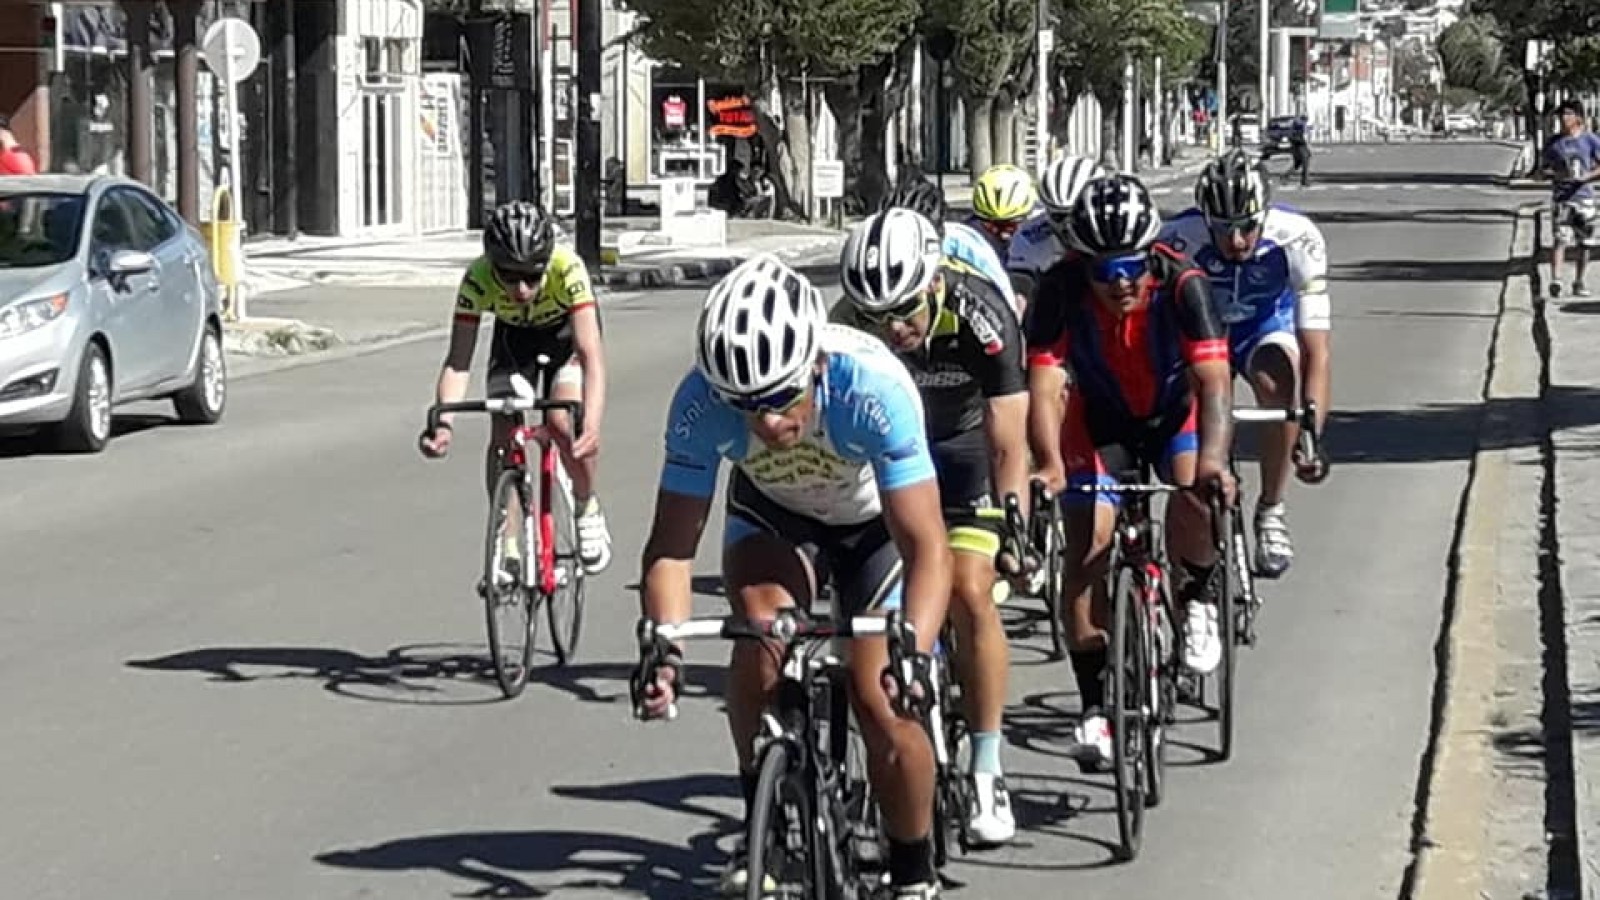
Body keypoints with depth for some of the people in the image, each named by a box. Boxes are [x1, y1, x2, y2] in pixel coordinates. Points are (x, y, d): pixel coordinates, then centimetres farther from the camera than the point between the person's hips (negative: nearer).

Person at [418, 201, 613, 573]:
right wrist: (443, 422, -52)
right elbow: (458, 361, -35)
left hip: (567, 329, -2)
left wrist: (592, 424, -62)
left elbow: (591, 353, -47)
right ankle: (505, 548, -1)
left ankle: (587, 510, 3)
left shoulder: (567, 268, -41)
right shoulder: (478, 278, -35)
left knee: (563, 422, -24)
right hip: (513, 334, 2)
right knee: (502, 432, -13)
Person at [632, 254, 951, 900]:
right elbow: (673, 544, -26)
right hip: (771, 512, 2)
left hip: (874, 520, -2)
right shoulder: (701, 403, -33)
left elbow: (926, 548, -40)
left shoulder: (873, 387, -40)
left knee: (883, 703, -13)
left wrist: (912, 652, -55)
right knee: (761, 633, -28)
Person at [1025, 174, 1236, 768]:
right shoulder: (1061, 290, -28)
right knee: (1085, 554, -11)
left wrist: (1213, 460, -56)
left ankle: (1199, 598, -1)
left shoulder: (1181, 284, -31)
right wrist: (1048, 465, -50)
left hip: (1175, 414, -1)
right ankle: (1095, 705, -1)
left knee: (1198, 496, -31)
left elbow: (1213, 380, -39)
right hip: (1100, 420, 1)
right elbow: (1043, 385, -33)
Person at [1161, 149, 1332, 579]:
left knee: (1276, 384, -31)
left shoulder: (1297, 239, -33)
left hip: (1267, 325, -1)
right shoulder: (1180, 239, -33)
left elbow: (1316, 353, -35)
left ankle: (1271, 511, -12)